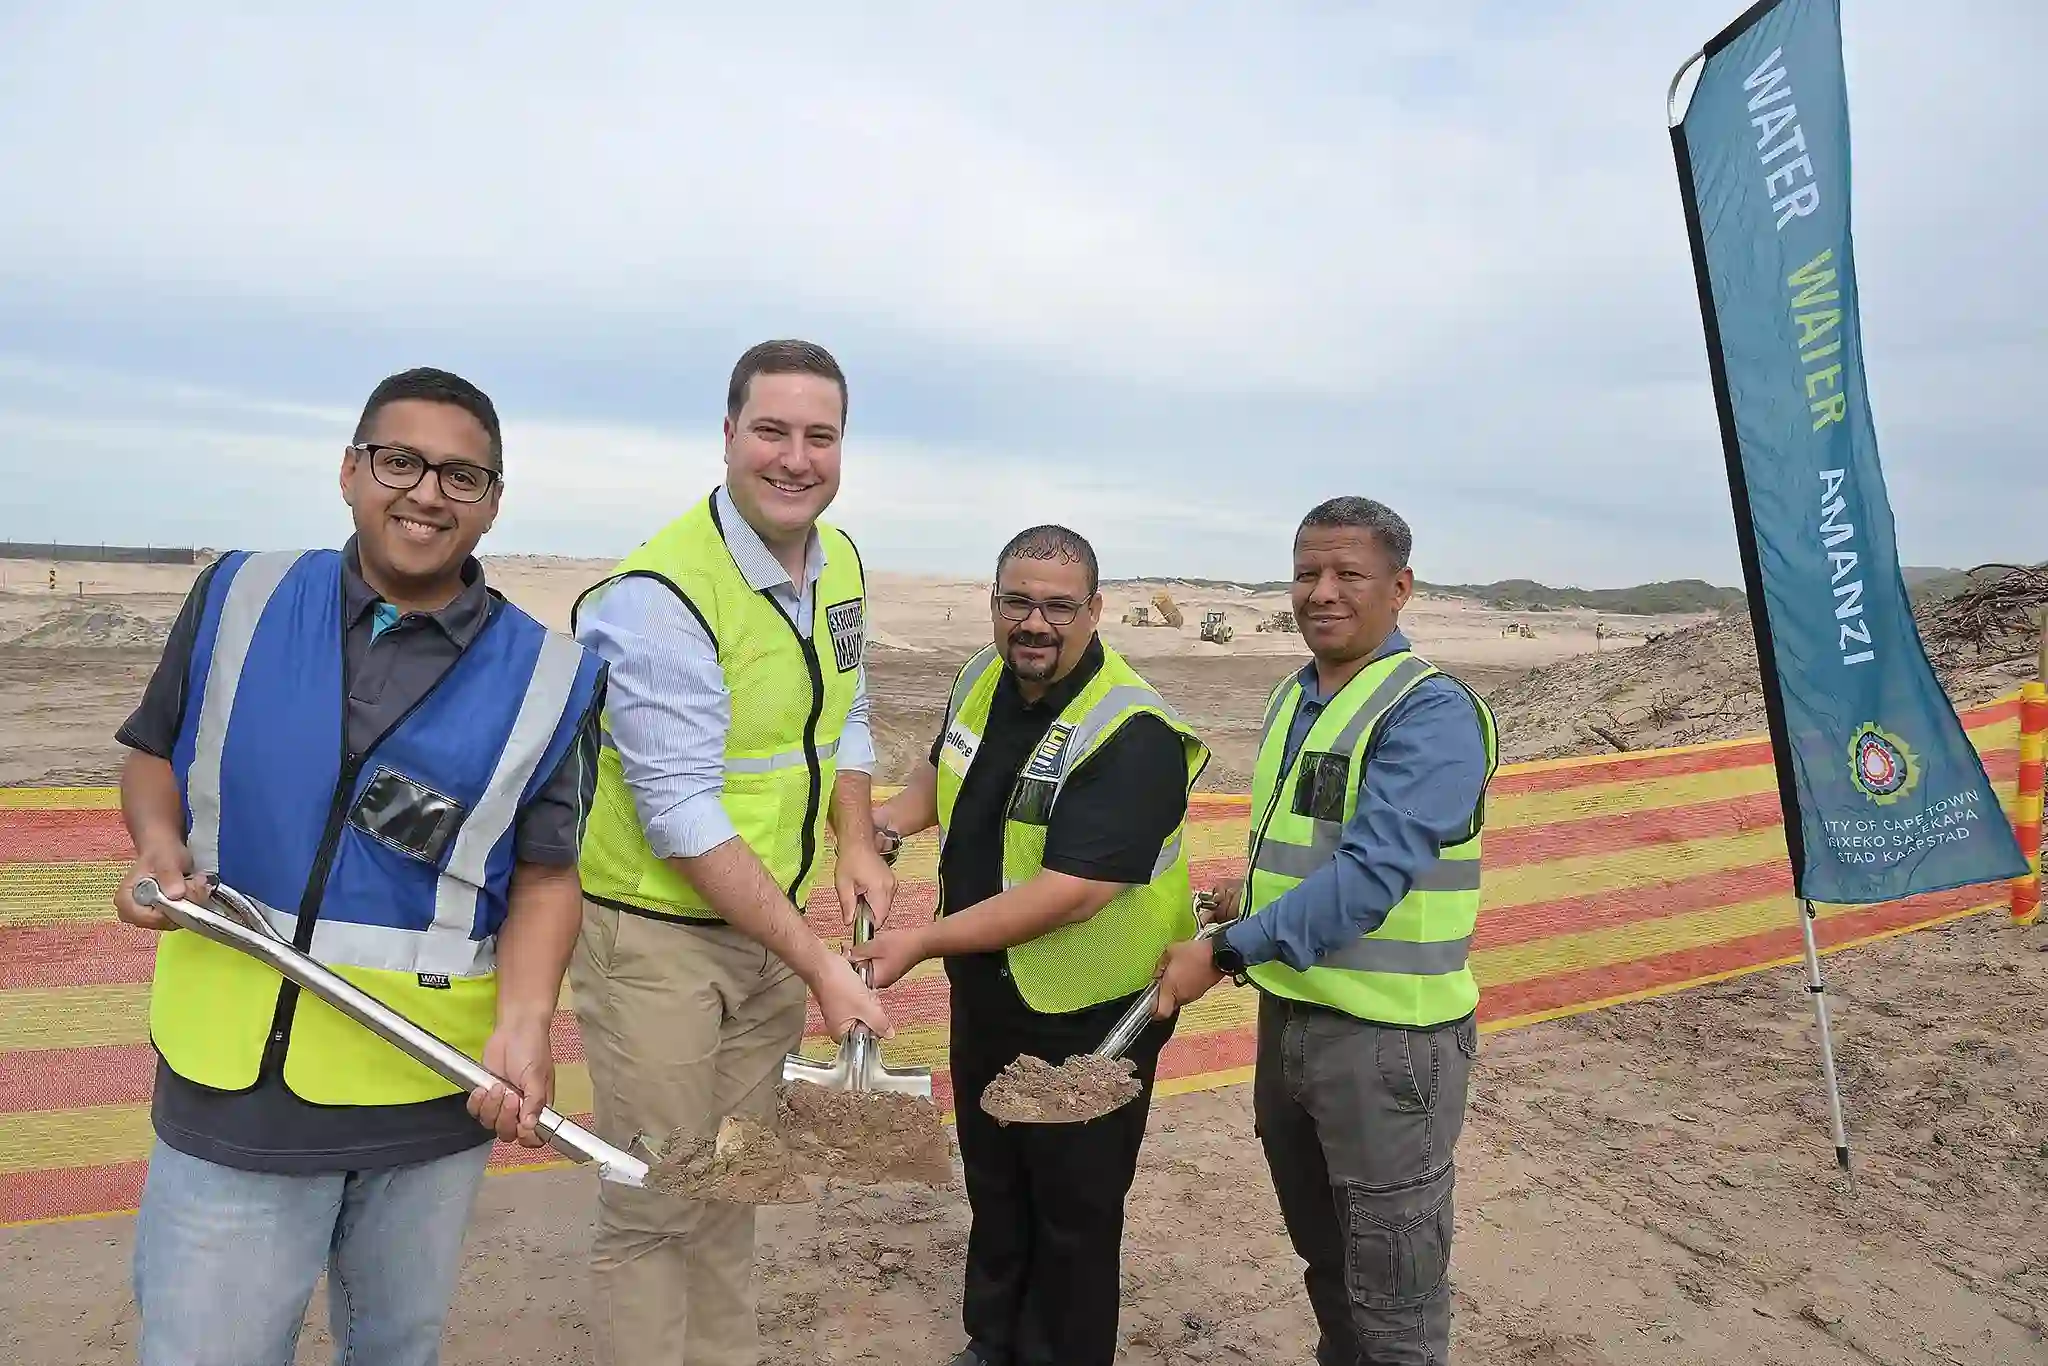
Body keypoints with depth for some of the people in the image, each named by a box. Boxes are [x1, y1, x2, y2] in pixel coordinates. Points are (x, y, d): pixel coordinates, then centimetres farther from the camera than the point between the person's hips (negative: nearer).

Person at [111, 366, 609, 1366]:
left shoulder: (547, 677, -5)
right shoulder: (238, 599, 0)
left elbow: (545, 873, -3)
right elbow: (153, 753, 12)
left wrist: (522, 1025, -18)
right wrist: (160, 848, -9)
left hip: (435, 1095, 0)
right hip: (229, 1079, 0)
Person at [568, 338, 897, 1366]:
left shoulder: (840, 561, 2)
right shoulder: (661, 595, -22)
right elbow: (683, 816, -24)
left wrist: (854, 841, -2)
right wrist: (819, 966, -23)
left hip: (773, 923, 7)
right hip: (658, 934, -7)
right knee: (655, 1209, 6)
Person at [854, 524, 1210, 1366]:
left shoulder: (1131, 733, -27)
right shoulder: (981, 681, -2)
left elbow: (1072, 894, -32)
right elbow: (944, 769, 19)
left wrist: (923, 942, -31)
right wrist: (889, 822, -2)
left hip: (1089, 1016, -7)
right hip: (985, 993, 8)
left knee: (1074, 1210, 13)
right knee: (993, 1185, 25)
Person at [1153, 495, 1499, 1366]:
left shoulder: (1430, 712, -17)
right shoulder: (1291, 699, 10)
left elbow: (1371, 872, -27)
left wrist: (1225, 952, -26)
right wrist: (1251, 892, 5)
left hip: (1387, 1035, -8)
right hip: (1287, 1015, 8)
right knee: (1324, 1261, 25)